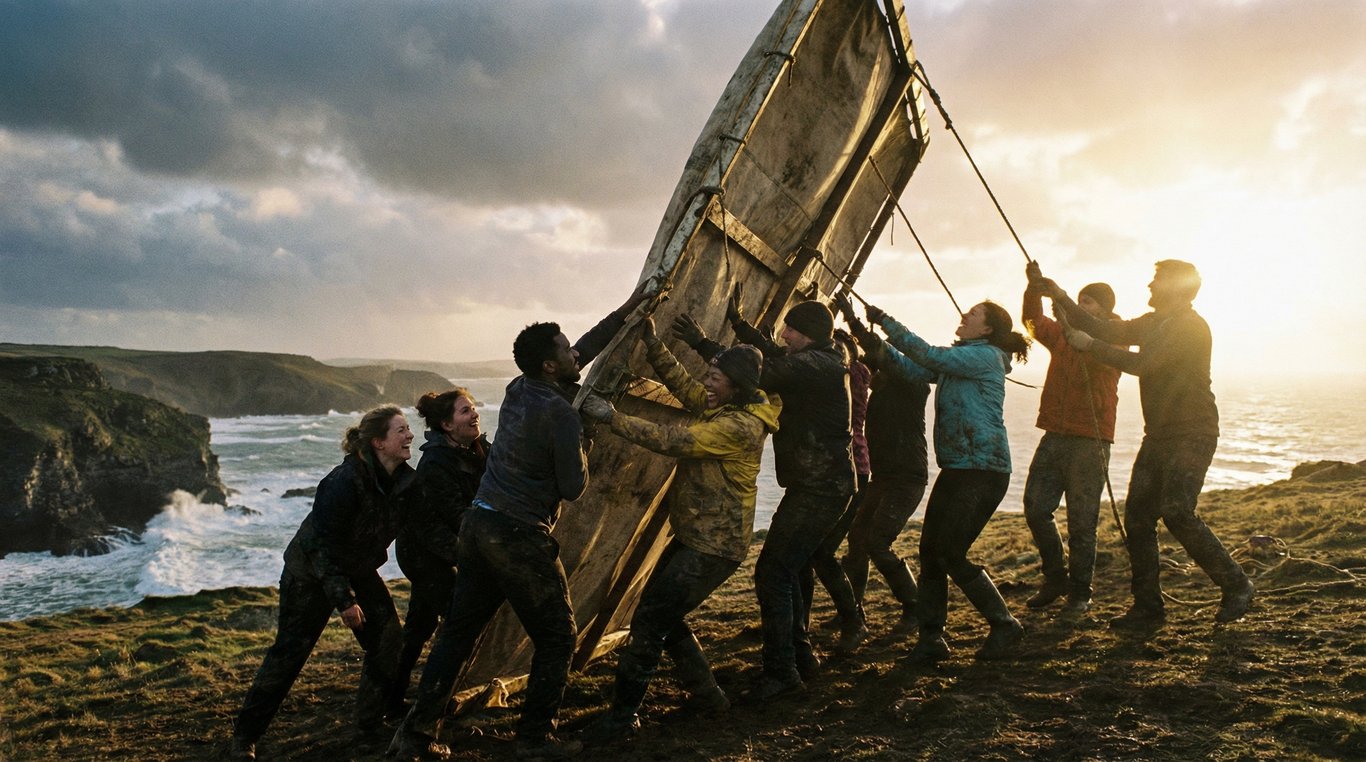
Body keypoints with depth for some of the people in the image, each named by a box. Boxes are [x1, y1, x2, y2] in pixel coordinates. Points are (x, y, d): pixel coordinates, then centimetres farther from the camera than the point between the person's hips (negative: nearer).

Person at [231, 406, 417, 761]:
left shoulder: (405, 480, -12)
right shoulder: (343, 482, -31)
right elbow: (323, 545, -28)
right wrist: (343, 598, -27)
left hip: (359, 572, 6)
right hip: (311, 572, -6)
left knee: (388, 643, -3)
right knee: (289, 652, -1)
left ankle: (372, 725, 14)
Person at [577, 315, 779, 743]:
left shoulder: (741, 427, -23)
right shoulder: (719, 407, 6)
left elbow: (674, 442, -29)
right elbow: (678, 381, 11)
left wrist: (615, 419, -28)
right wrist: (651, 340, -2)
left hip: (713, 548, -10)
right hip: (692, 537, 10)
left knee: (649, 622, -8)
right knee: (663, 615, 18)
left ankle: (623, 717, 4)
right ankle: (706, 694, 29)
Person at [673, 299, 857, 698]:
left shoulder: (814, 365, -18)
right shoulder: (822, 362, 13)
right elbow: (775, 358, 27)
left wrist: (703, 344, -20)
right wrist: (739, 325, 26)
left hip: (819, 490, -11)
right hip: (819, 485, 11)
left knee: (773, 571, -10)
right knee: (790, 569, 19)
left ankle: (781, 672, -5)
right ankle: (800, 656, 29)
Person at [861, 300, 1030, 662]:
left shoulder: (985, 356, -10)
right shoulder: (958, 358, 18)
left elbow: (929, 356, -20)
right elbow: (910, 367, 10)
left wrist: (887, 322, -17)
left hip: (983, 471, -9)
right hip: (955, 469, 9)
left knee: (951, 553, -8)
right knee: (930, 550, 4)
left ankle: (1005, 627, 7)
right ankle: (931, 638, 10)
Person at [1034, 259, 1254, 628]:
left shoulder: (1191, 326, -12)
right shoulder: (1153, 323, 16)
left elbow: (1142, 363, -20)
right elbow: (1104, 329, 14)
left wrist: (1090, 345, -13)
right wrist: (1058, 295, 10)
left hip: (1192, 435, -9)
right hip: (1159, 435, 9)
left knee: (1176, 511, -21)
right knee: (1137, 514, 2)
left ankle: (1235, 585, -2)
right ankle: (1148, 606, 8)